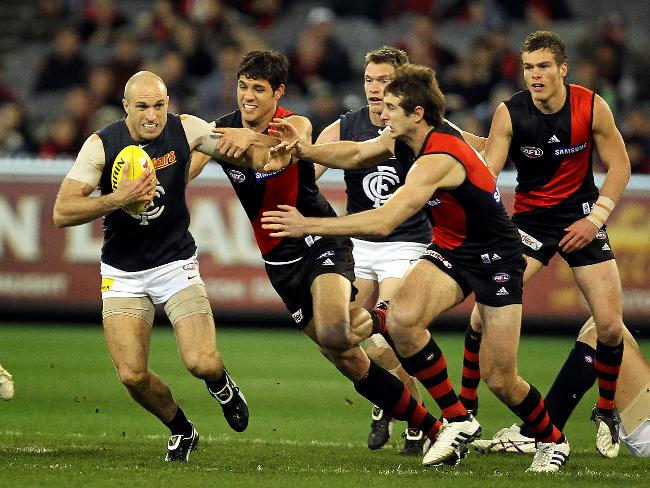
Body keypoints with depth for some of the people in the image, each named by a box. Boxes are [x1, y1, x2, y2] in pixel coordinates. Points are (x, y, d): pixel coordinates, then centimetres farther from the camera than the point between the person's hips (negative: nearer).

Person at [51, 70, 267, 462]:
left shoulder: (185, 129, -9)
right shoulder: (102, 145, -14)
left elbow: (244, 152, 3)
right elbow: (63, 212, -18)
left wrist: (253, 150, -22)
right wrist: (118, 199, -31)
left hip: (176, 264, 0)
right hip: (123, 274, 0)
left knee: (202, 364, -16)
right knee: (132, 375, -11)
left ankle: (221, 383, 23)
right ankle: (182, 431, 19)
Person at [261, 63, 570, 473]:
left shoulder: (440, 157, -31)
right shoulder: (407, 138, -5)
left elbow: (384, 222, -38)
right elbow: (356, 154, 12)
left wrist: (308, 225, -35)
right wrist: (302, 150, -6)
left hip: (495, 258, -7)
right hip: (449, 250, 7)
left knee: (499, 378, -5)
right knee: (401, 319, -23)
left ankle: (552, 440, 26)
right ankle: (458, 420, -8)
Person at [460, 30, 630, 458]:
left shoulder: (592, 107, -11)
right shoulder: (510, 113, -13)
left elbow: (619, 166, -1)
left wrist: (596, 218, -10)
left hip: (581, 215, 0)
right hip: (529, 215, 0)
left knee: (610, 325, -7)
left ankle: (607, 411, 18)